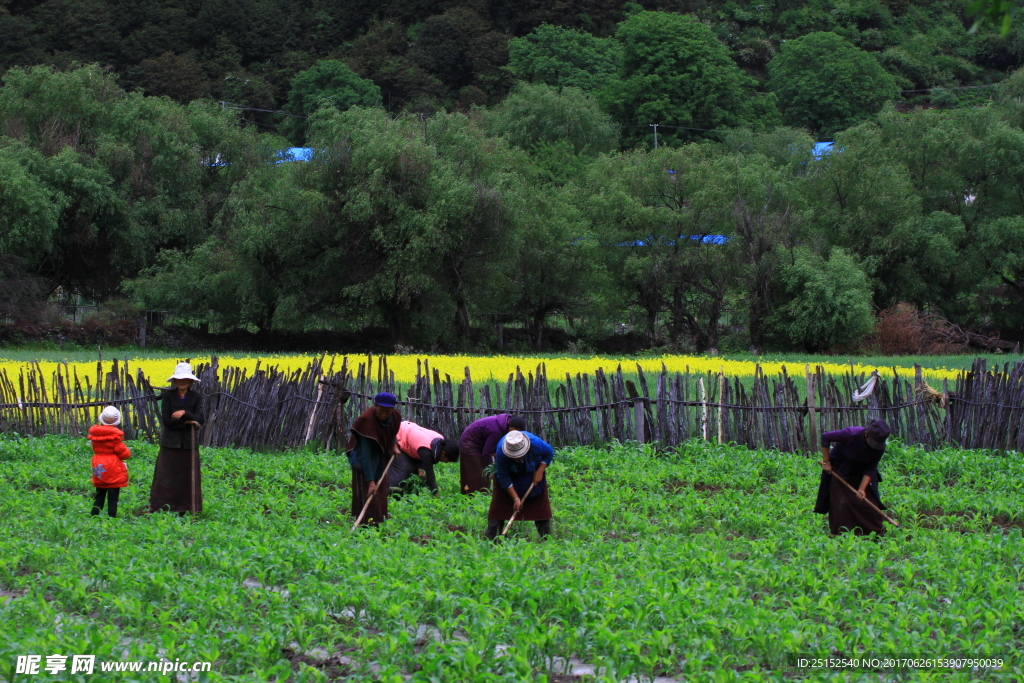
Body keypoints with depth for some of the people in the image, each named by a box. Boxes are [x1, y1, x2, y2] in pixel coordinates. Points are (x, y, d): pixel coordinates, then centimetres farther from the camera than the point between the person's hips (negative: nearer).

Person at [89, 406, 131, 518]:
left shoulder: (94, 432, 2)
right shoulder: (116, 434, -15)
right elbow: (122, 452, -12)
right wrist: (127, 452, 10)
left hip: (99, 468, 5)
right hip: (113, 470, -5)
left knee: (99, 495, 15)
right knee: (113, 496, -2)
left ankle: (94, 516, 11)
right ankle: (111, 516, -4)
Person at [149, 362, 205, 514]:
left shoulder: (196, 397, 2)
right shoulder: (167, 396, -1)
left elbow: (200, 419, -8)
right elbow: (166, 420, -9)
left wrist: (184, 413, -22)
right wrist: (187, 422, -13)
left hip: (189, 443, 1)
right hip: (170, 443, -1)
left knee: (187, 477, 3)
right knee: (166, 477, -3)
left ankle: (183, 510, 10)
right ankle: (156, 509, 2)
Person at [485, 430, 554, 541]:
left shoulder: (536, 443, -36)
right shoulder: (501, 453, -38)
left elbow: (549, 453, -13)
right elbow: (503, 478, -27)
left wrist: (540, 472, -22)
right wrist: (515, 498, -27)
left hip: (532, 472, 1)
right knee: (499, 504, -12)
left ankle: (546, 538, 3)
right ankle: (491, 537, -11)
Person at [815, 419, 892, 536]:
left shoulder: (880, 448, -21)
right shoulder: (852, 434, -33)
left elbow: (870, 469, -14)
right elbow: (825, 437, -22)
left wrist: (862, 489, -25)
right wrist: (826, 462, -17)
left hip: (860, 472, 3)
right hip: (840, 468, -3)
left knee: (867, 499, -4)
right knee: (841, 501, -10)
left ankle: (877, 532, 4)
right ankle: (841, 534, -4)